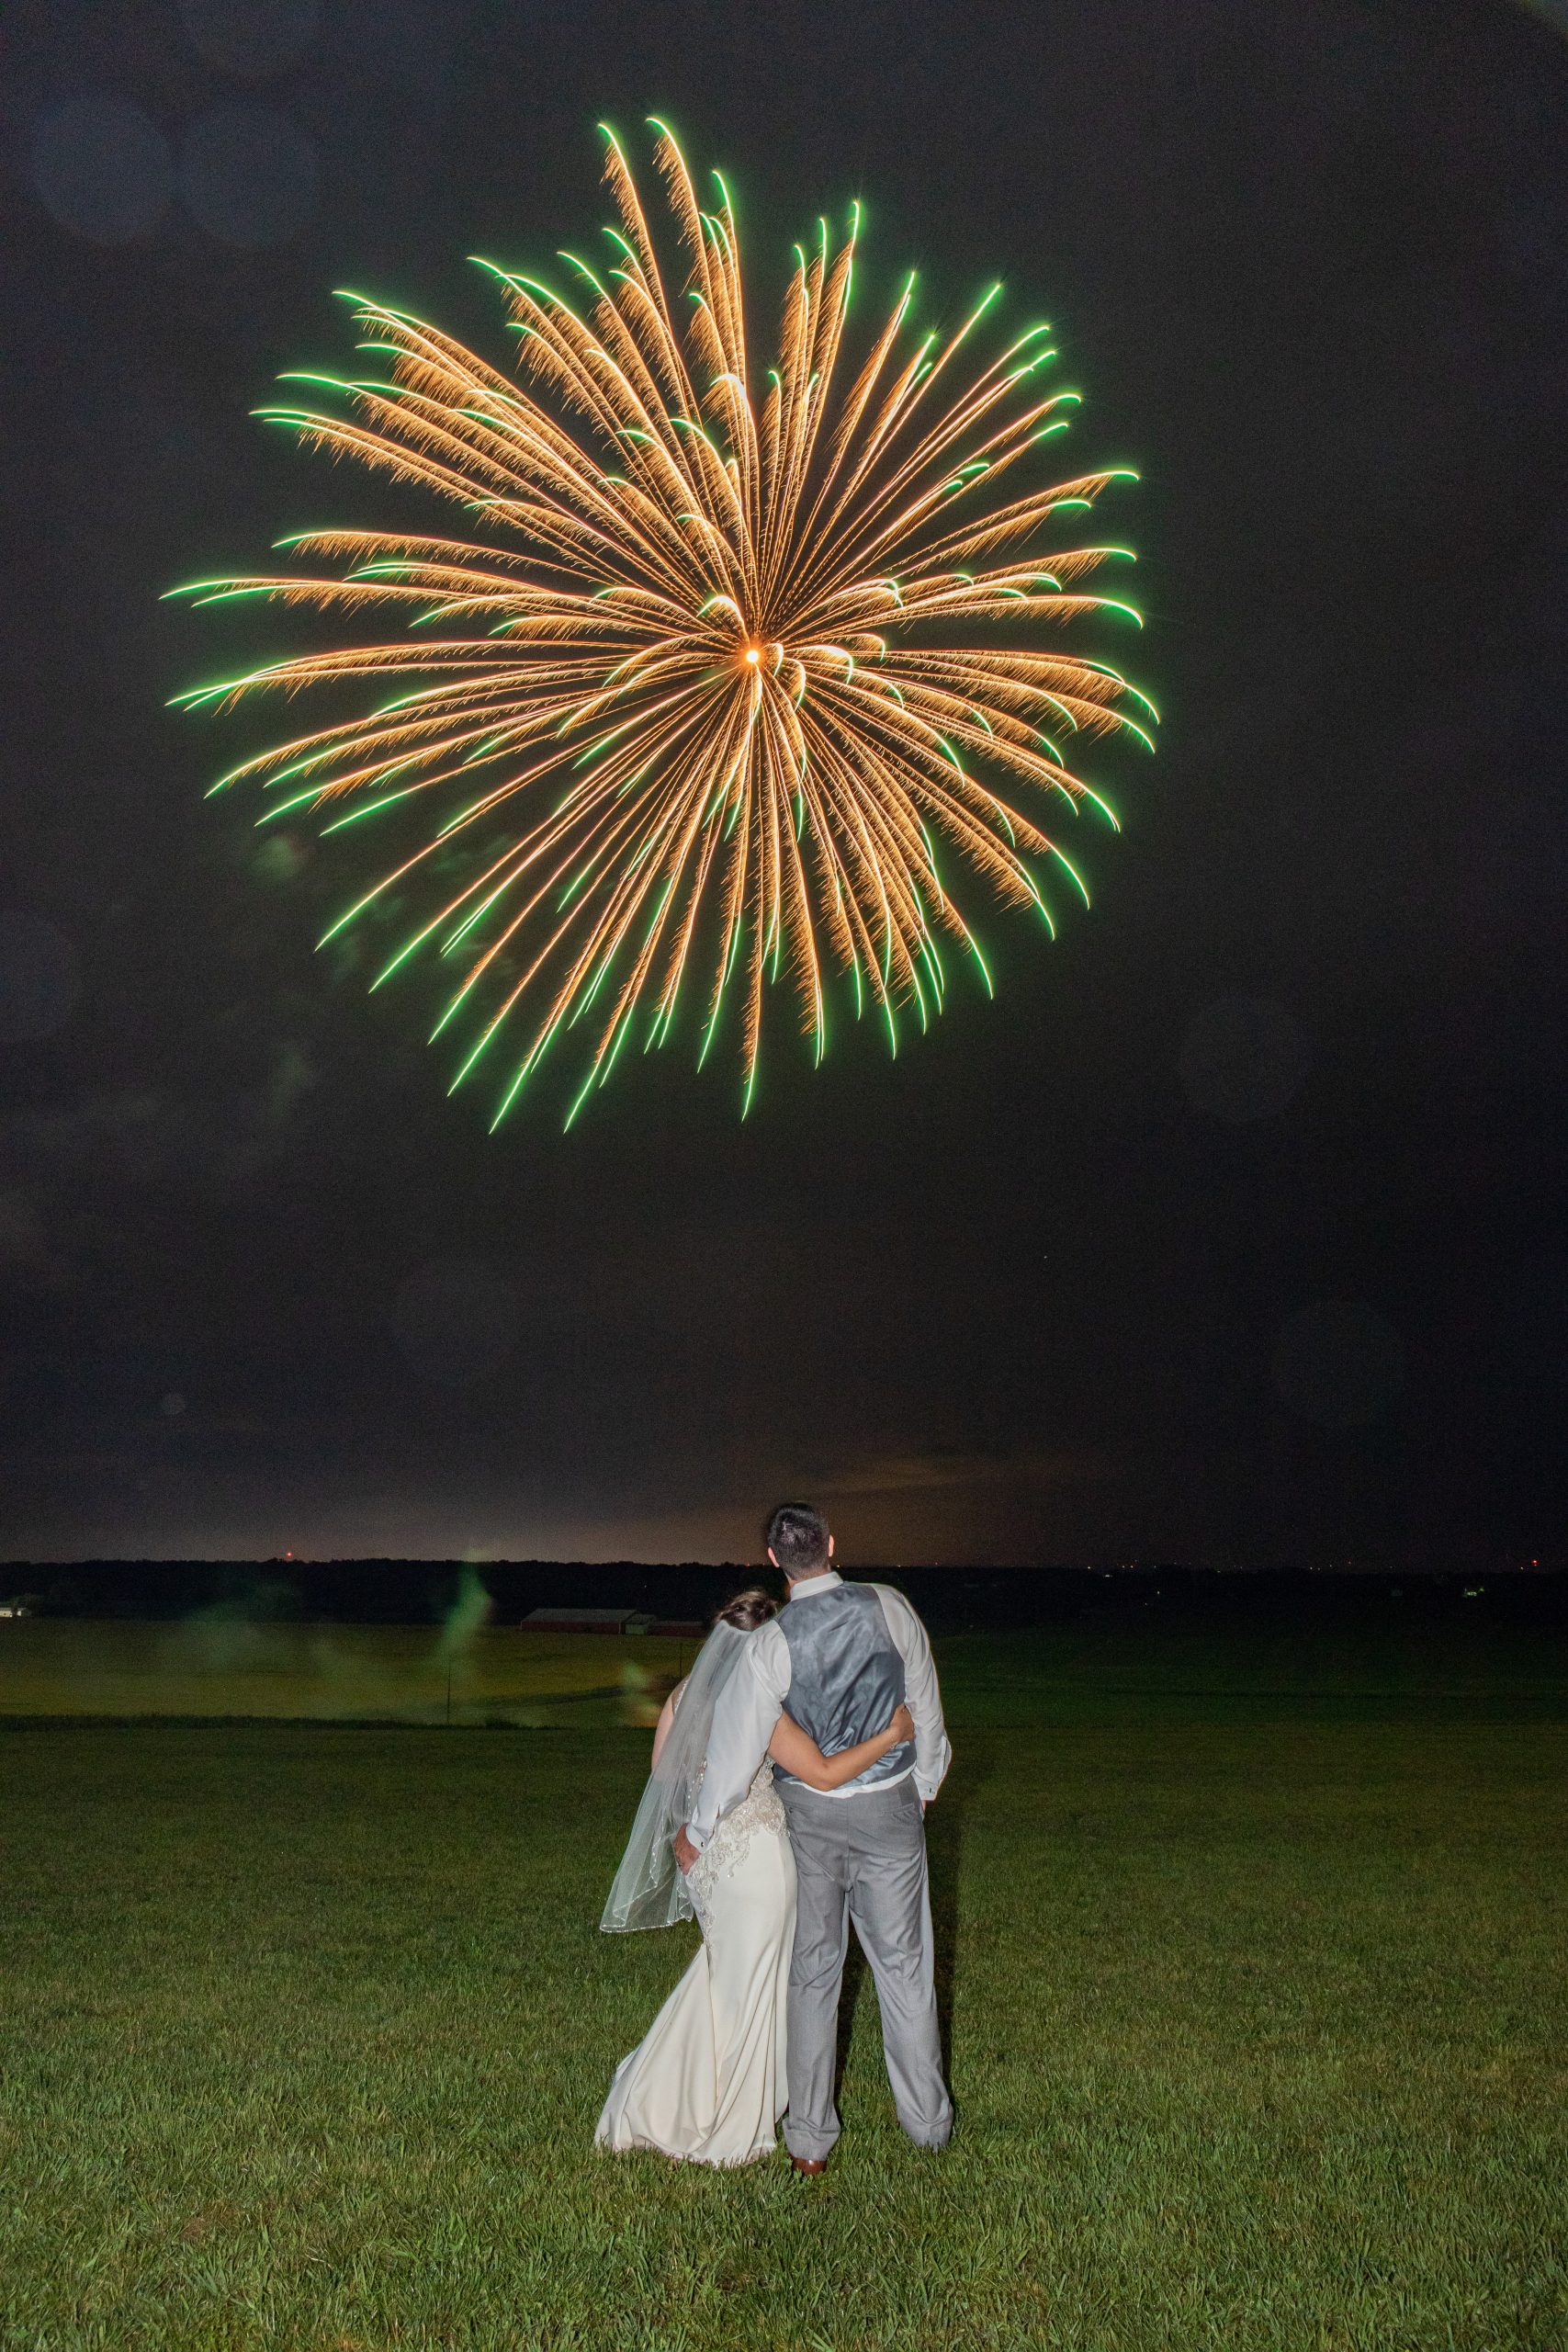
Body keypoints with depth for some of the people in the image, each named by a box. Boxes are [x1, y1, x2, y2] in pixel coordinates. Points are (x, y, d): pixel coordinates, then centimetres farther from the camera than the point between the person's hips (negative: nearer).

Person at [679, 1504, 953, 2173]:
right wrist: (926, 1782, 17)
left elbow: (738, 1748, -13)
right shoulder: (889, 1608, -11)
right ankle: (927, 2121, 24)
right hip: (889, 1804, 1)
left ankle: (810, 2140, 19)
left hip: (810, 1812, -1)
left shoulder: (769, 1644, -16)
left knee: (813, 1969, 11)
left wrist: (696, 1832, 1)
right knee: (903, 1963, 12)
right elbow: (925, 1707, 0)